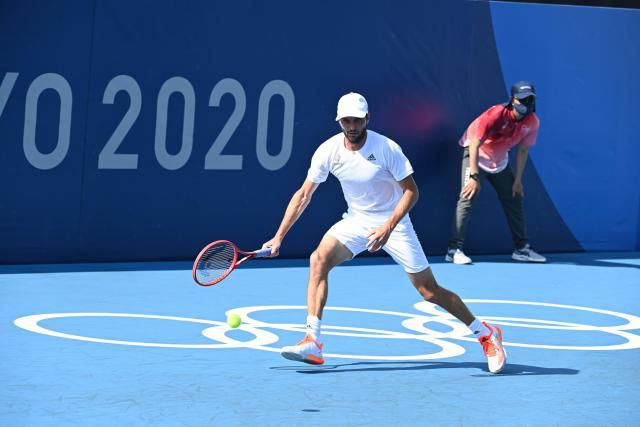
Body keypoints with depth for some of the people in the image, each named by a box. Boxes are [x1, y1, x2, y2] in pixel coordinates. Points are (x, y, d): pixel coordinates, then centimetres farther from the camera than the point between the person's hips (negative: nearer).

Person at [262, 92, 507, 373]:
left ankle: (486, 334, 16)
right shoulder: (328, 151, -11)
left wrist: (388, 228, -28)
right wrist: (279, 236, -6)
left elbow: (411, 191, -16)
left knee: (430, 291, -4)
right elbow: (304, 195, -3)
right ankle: (312, 343, -23)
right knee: (319, 259, -23)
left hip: (393, 223, -3)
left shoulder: (387, 149, -20)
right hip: (356, 221, 3)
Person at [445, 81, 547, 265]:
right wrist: (474, 176, -34)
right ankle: (454, 249, -21)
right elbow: (475, 144, -30)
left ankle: (522, 248, 20)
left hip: (500, 161, 6)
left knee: (514, 200, 8)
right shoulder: (496, 115, -32)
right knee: (468, 197, -20)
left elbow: (523, 150, -1)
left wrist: (518, 179, -1)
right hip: (475, 154, -6)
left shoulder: (532, 122, -15)